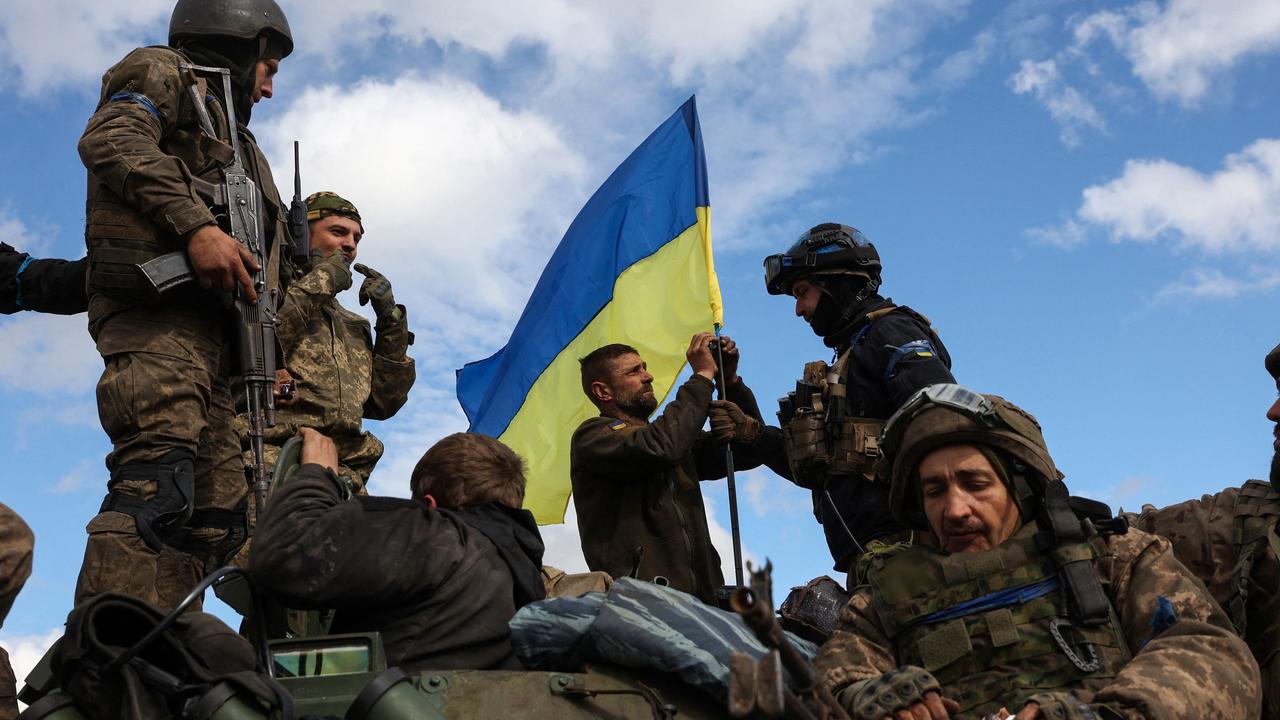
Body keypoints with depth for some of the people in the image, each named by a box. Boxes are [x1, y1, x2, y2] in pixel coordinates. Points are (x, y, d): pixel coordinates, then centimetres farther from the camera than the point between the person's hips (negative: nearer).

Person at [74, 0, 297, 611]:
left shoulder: (229, 138, 37)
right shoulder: (166, 75, 14)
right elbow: (108, 140, -10)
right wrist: (196, 223, -19)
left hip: (210, 327, 9)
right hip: (156, 306, -9)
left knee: (216, 515, 0)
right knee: (157, 482, -26)